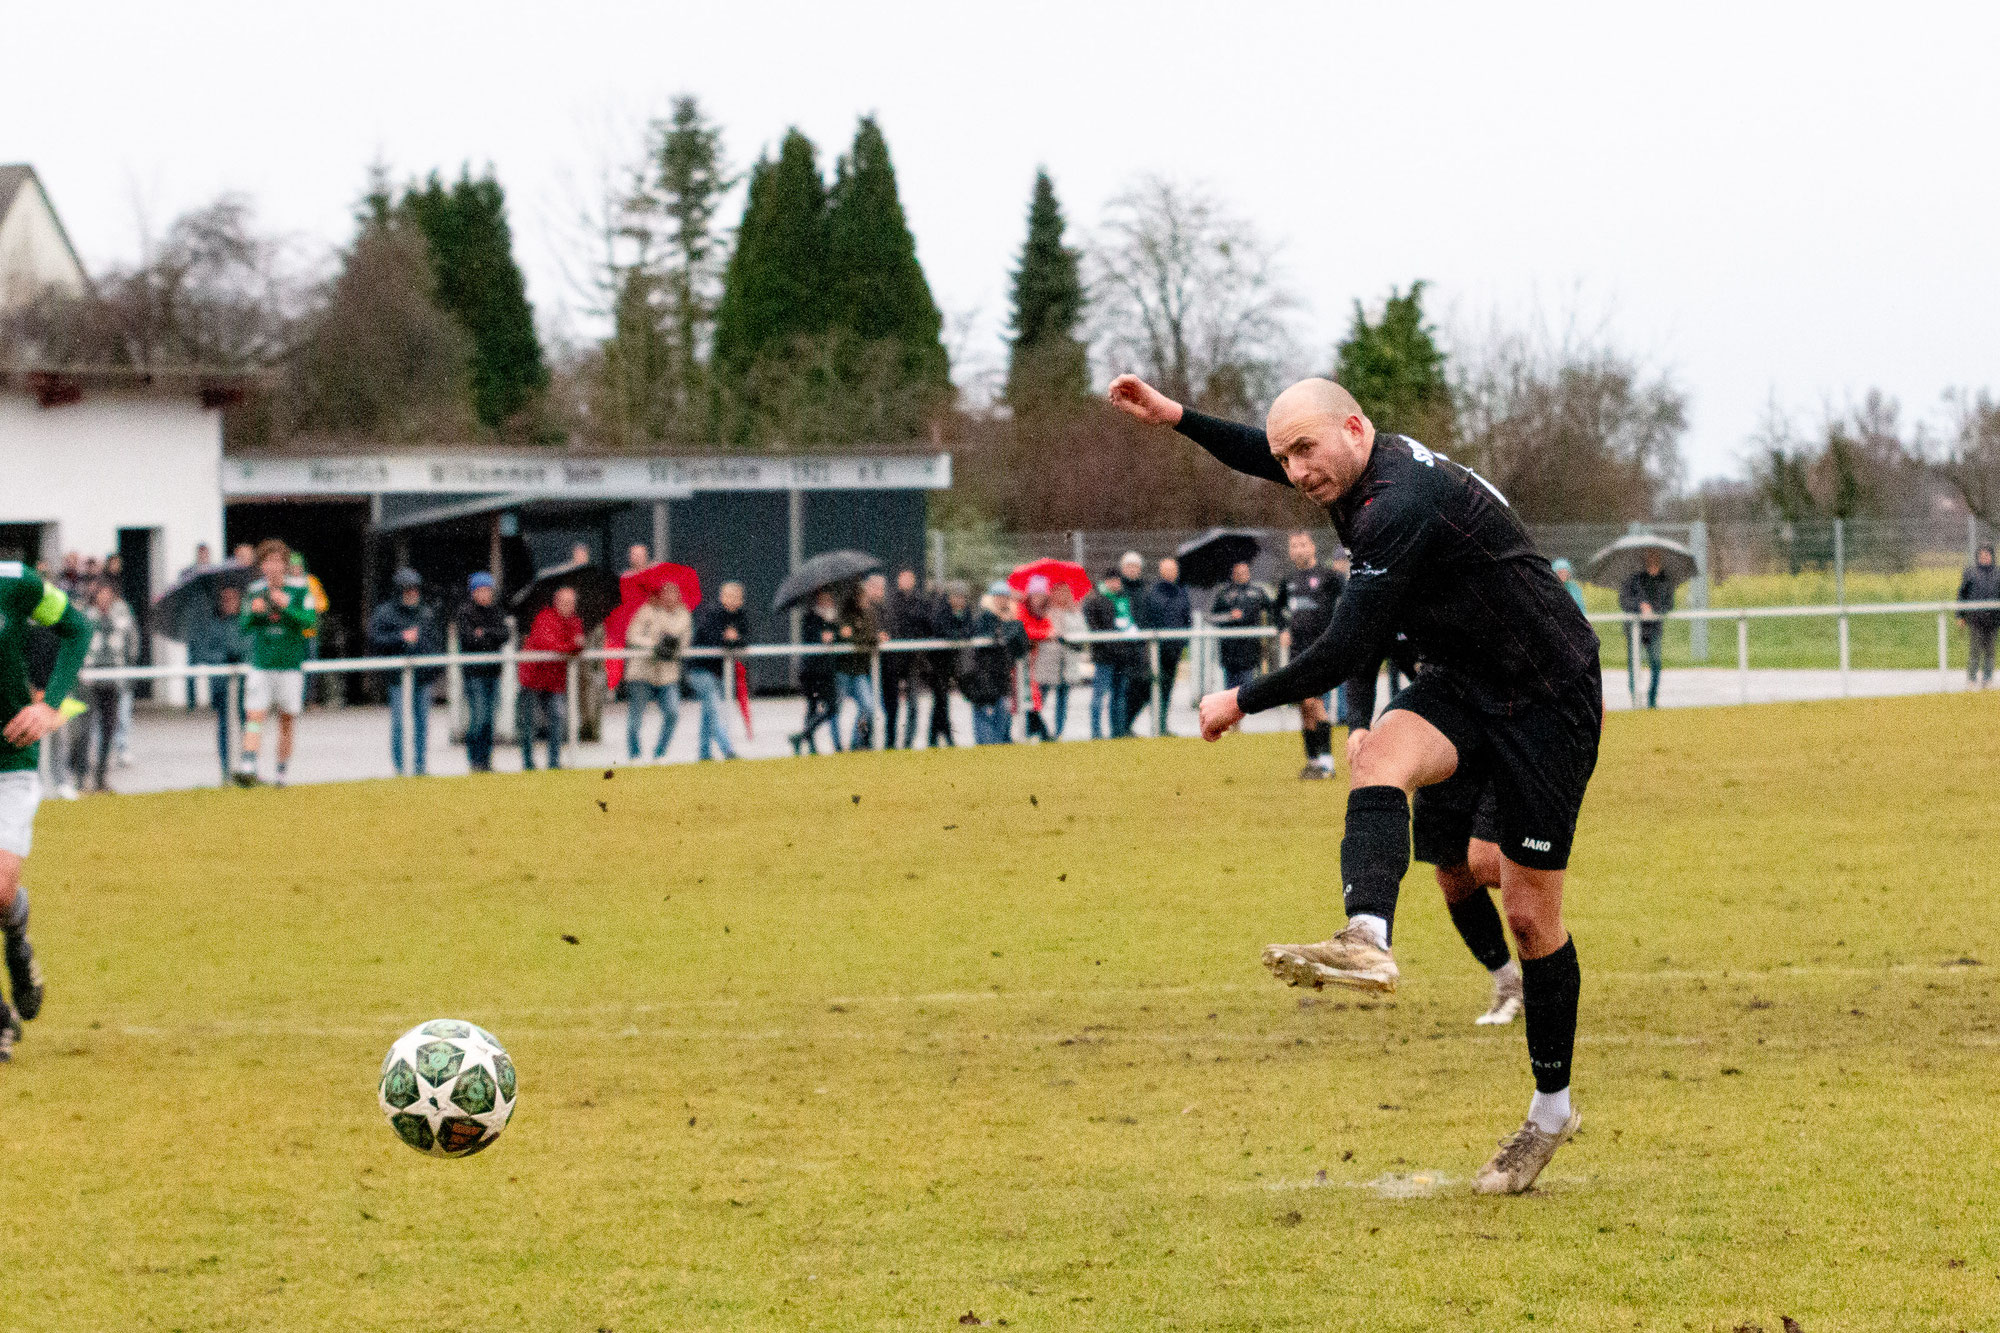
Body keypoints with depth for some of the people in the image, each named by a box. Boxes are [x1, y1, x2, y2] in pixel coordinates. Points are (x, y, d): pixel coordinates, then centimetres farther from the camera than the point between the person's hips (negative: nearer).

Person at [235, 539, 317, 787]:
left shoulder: (299, 590, 0)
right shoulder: (254, 590, 7)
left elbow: (310, 620, -9)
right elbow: (244, 627, 10)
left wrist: (287, 607, -24)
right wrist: (253, 612, -11)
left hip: (290, 664, -1)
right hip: (261, 664, 1)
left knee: (287, 720, 6)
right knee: (254, 716, -13)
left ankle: (283, 773, 16)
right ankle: (247, 768, -23)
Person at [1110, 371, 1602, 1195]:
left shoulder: (1399, 506, -26)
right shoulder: (1377, 466, 3)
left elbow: (1347, 652, -25)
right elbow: (1267, 456, 25)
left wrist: (1242, 701, -13)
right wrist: (1176, 417, 16)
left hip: (1547, 704, -9)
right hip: (1461, 684, 9)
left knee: (1530, 913, -1)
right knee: (1379, 757, -25)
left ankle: (1552, 1110, 14)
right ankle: (1367, 941, -44)